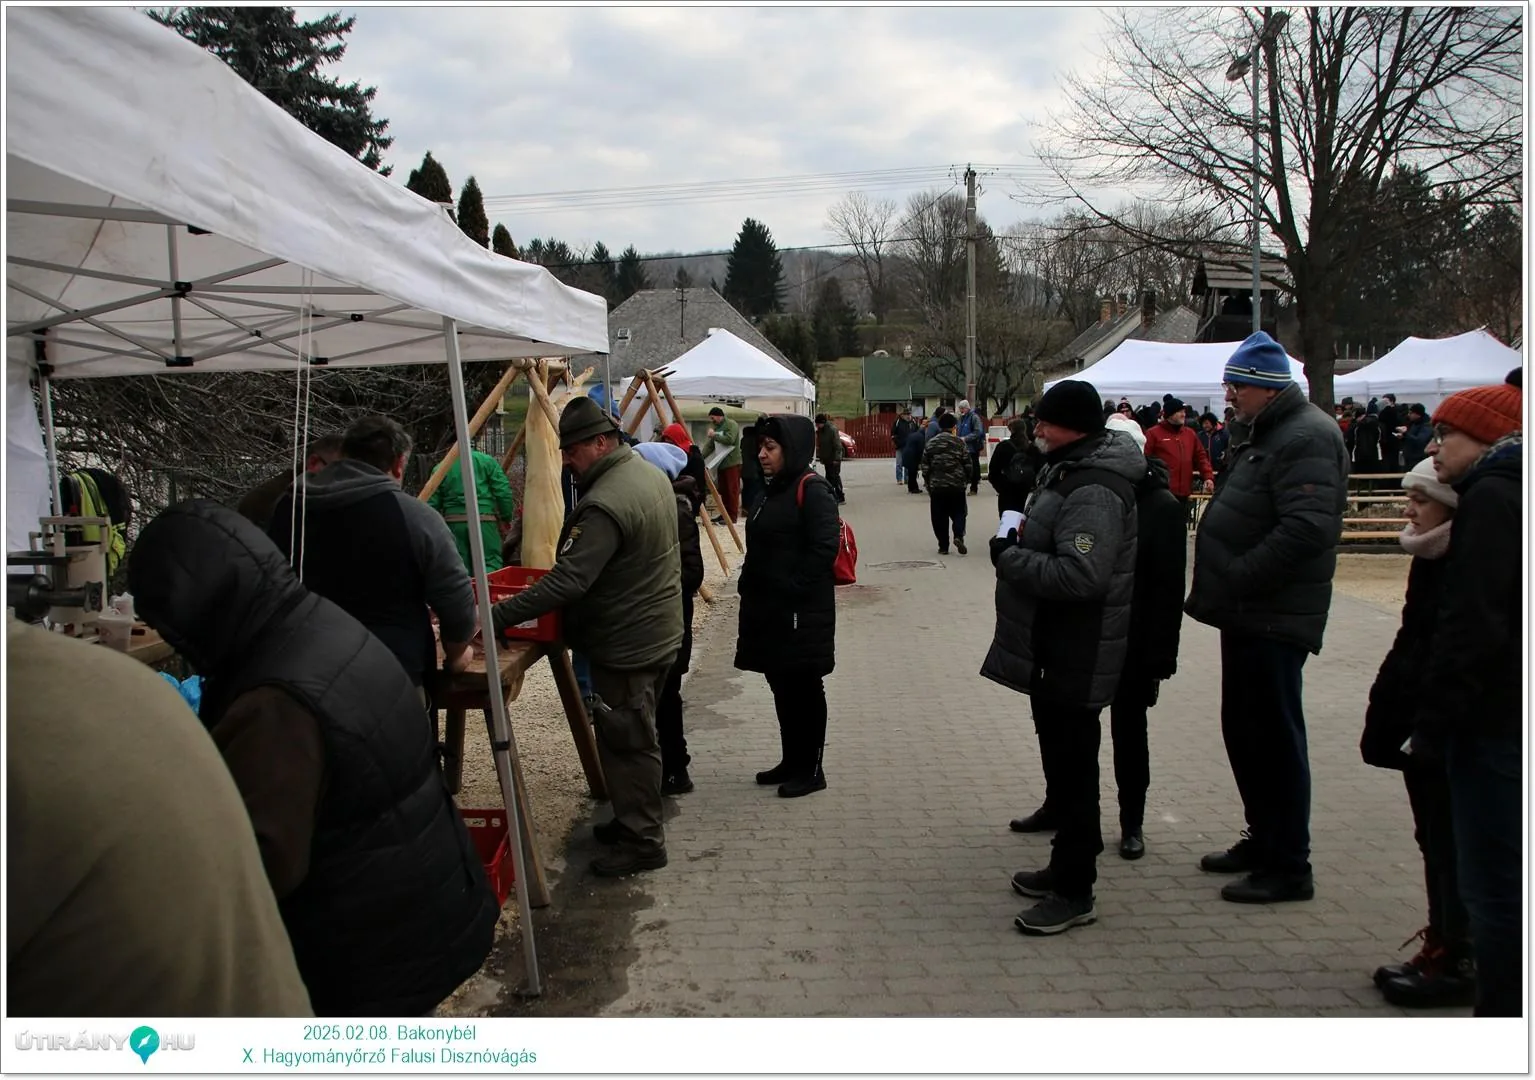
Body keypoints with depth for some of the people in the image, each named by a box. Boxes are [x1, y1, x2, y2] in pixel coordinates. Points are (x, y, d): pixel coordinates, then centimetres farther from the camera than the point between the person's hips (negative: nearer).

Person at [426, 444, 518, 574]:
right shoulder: (487, 461, 4)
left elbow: (432, 503, 6)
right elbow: (503, 492, -2)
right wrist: (507, 517, 9)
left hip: (453, 523, 2)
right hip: (484, 520, -2)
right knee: (490, 563, 0)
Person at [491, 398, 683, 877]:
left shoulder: (605, 505, -26)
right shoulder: (651, 474, 6)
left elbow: (567, 581, -31)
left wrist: (496, 617, -30)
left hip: (626, 646, -10)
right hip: (658, 633, 10)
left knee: (625, 744, 2)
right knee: (637, 738, 21)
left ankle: (642, 842, 14)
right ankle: (635, 820, 34)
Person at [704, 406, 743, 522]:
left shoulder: (732, 425, -7)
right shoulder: (715, 427, 17)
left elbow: (729, 440, -22)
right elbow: (709, 445, 16)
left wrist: (714, 435, -12)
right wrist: (701, 457, 2)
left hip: (732, 463, -8)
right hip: (721, 463, 8)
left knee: (732, 490, -7)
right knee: (723, 491, 10)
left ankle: (733, 516, -6)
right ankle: (725, 514, 16)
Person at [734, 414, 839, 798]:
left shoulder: (812, 490, -14)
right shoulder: (775, 490, 15)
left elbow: (824, 548, -23)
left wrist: (794, 588, -21)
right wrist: (750, 586, 12)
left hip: (801, 612, -9)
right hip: (769, 608, 9)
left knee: (803, 688, 1)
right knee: (782, 686, 16)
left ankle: (811, 769, 12)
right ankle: (792, 761, 28)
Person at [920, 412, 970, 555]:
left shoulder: (931, 443, 1)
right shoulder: (959, 442, -2)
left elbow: (925, 466, 2)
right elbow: (967, 464, 0)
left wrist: (927, 482, 13)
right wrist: (966, 480, 15)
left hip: (936, 485, 1)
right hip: (957, 485, -1)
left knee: (939, 516, 7)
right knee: (958, 513, 12)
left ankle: (943, 546, 6)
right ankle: (958, 536, -12)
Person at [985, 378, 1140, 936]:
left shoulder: (1094, 492, -22)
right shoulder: (1071, 471, 12)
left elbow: (1080, 575, -33)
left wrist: (1010, 558, -21)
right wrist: (1021, 542, 5)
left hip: (1076, 655, -11)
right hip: (1053, 649, 11)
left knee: (1072, 764, -3)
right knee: (1060, 756, 19)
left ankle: (1075, 890, 8)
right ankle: (1065, 867, 33)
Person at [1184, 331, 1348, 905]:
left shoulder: (1306, 438, -17)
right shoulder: (1262, 433, 17)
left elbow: (1307, 528, -28)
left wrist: (1234, 578, -22)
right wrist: (1222, 587, 12)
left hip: (1274, 619, -11)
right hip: (1249, 613, 11)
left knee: (1274, 736, -3)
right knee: (1243, 729, 17)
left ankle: (1288, 866, 8)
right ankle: (1263, 839, 32)